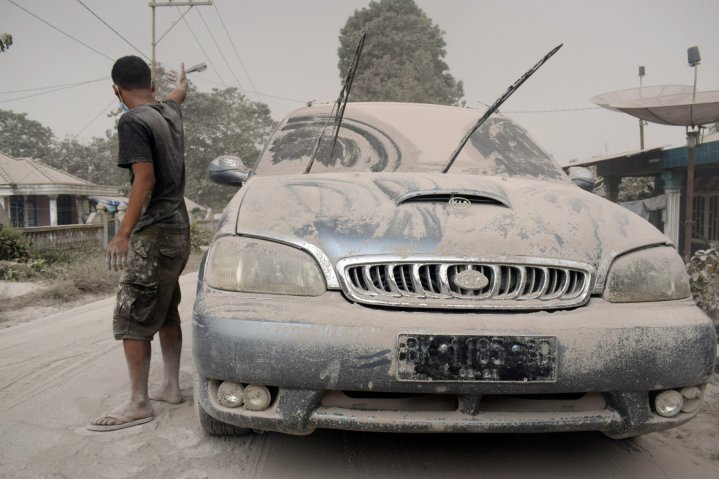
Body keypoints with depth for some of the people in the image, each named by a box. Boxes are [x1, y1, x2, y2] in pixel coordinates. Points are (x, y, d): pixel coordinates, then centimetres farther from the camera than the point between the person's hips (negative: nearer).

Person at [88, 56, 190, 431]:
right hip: (178, 230, 9)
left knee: (131, 321, -3)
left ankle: (138, 404, 3)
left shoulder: (133, 121, -12)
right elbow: (177, 95, 36)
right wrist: (182, 80, 59)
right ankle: (171, 386, 25)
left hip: (154, 234, -9)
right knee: (166, 313, 16)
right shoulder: (169, 112, 11)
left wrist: (123, 233, -19)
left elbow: (145, 179, -20)